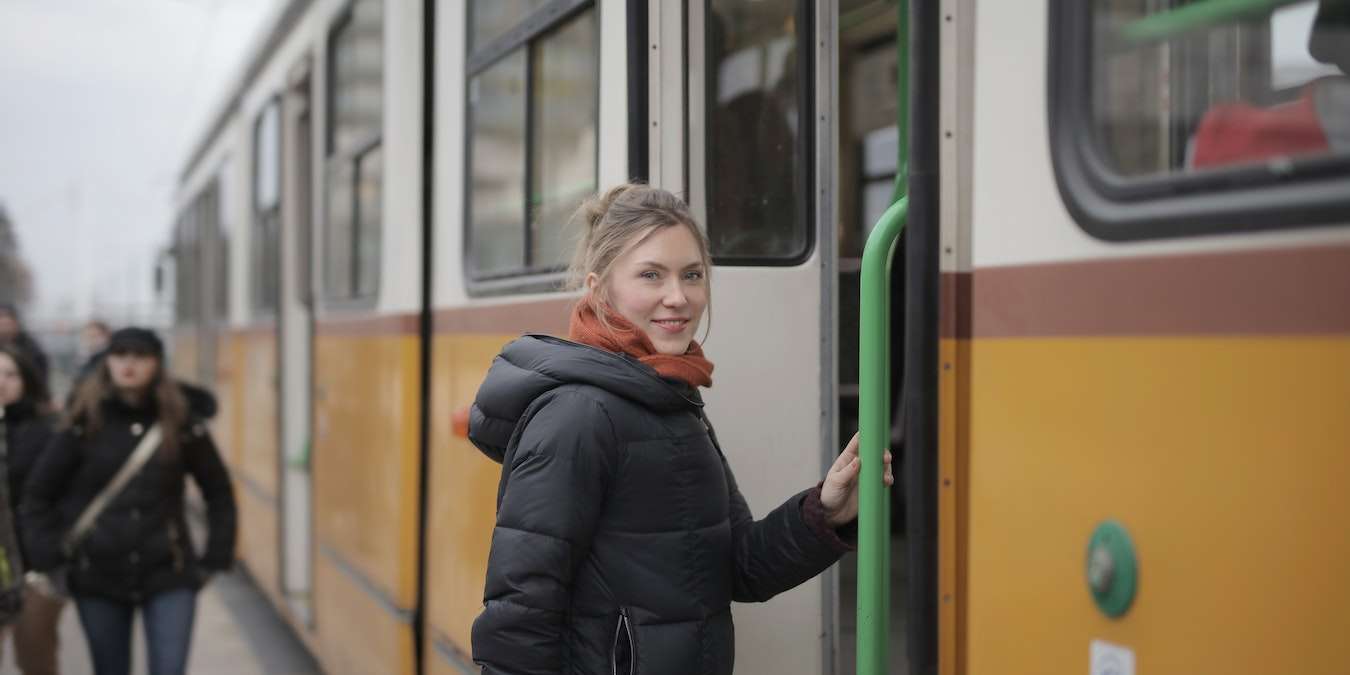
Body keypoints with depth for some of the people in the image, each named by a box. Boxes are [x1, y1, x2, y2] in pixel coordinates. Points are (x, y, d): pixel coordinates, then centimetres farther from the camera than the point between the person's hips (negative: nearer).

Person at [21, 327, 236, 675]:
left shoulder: (181, 421, -1)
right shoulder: (85, 423, -2)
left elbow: (219, 492, 7)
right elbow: (38, 494, 3)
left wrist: (215, 559, 2)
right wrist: (49, 558, -3)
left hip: (169, 575, -1)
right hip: (98, 576, 1)